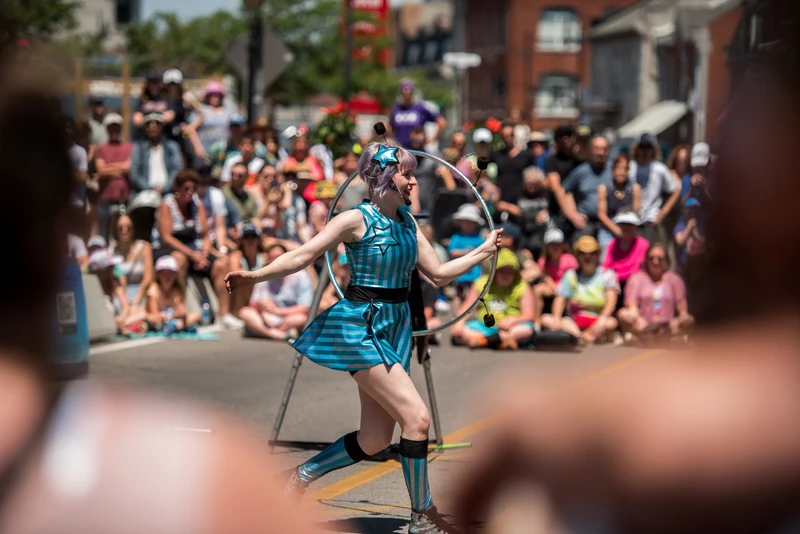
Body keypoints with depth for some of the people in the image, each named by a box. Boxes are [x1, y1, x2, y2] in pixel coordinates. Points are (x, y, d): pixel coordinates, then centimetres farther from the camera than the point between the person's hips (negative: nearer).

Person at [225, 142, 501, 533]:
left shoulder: (407, 222, 9)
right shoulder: (357, 220, -11)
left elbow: (438, 274, 14)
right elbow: (303, 255, -13)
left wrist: (484, 251, 12)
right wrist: (256, 276, -24)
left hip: (395, 326, 8)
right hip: (362, 327, -8)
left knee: (375, 440, 9)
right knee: (417, 417, -15)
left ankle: (300, 477, 27)